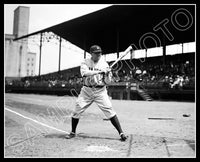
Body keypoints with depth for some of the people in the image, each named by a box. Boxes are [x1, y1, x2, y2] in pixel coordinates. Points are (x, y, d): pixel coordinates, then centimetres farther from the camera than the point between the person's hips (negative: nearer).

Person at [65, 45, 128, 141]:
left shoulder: (104, 64, 1)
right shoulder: (85, 63, 0)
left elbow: (107, 81, -1)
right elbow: (84, 73, -21)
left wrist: (108, 74, -22)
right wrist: (99, 71, -29)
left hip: (100, 91, -1)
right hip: (87, 90, 1)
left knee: (109, 110, -10)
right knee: (77, 110, 0)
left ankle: (121, 133, -4)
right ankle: (73, 132, 21)